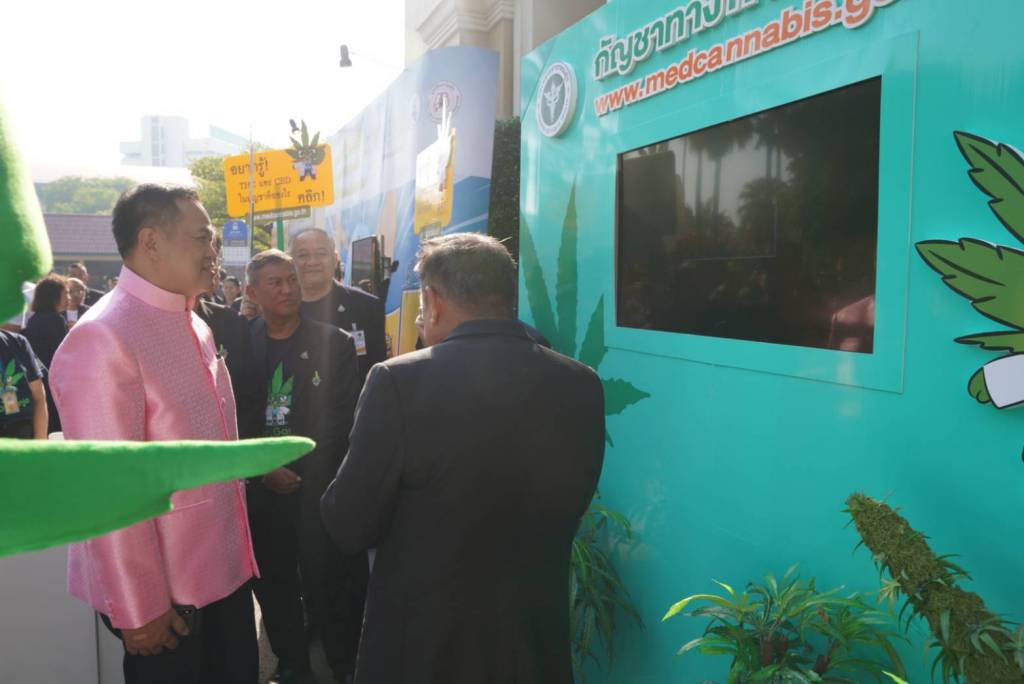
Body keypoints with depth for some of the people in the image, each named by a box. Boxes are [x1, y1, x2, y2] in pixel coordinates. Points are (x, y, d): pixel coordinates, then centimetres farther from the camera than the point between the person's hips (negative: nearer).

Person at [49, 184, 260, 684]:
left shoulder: (194, 326, 7)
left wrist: (237, 544, 14)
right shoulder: (102, 339, -21)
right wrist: (138, 609, -16)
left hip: (225, 567, 8)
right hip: (166, 589, -8)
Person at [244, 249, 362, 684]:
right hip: (261, 491, 3)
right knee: (273, 587, 14)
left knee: (329, 589, 2)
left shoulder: (335, 343, -3)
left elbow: (342, 420, -6)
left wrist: (301, 471, -11)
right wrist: (263, 468, -8)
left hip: (319, 492, -3)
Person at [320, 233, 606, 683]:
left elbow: (348, 528, -12)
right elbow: (566, 508, 5)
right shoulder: (582, 386, -8)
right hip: (536, 642, 4)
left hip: (420, 644, -3)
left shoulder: (399, 381, -20)